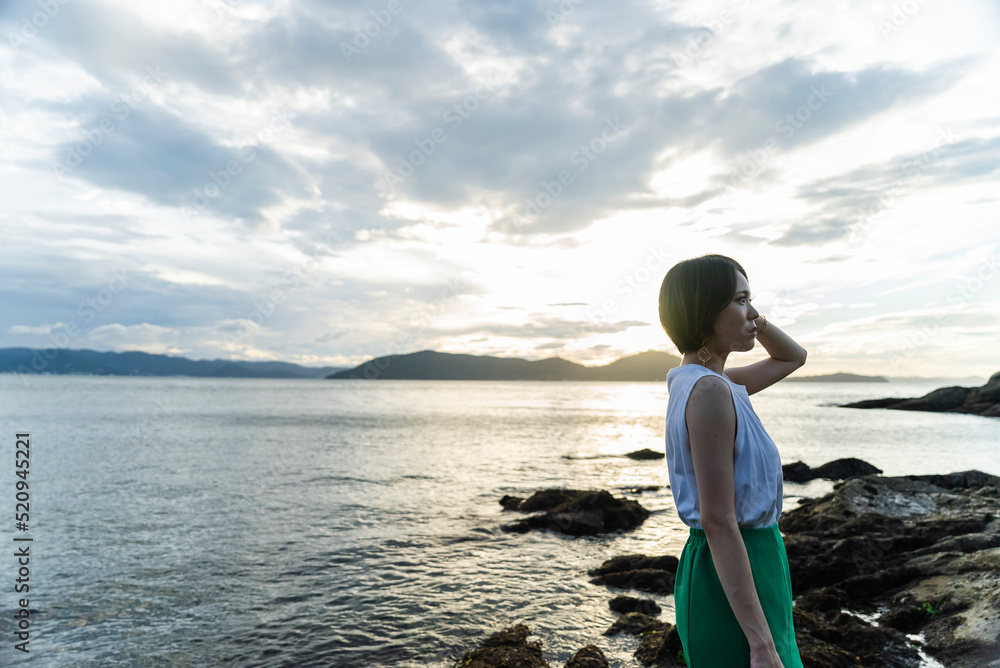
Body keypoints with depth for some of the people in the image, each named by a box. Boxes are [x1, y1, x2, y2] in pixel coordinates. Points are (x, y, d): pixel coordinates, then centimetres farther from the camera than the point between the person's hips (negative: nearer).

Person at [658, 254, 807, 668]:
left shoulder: (697, 382, 6)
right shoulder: (710, 390, -23)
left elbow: (793, 357, 21)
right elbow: (718, 523, -25)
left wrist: (751, 319, 4)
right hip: (734, 580, -9)